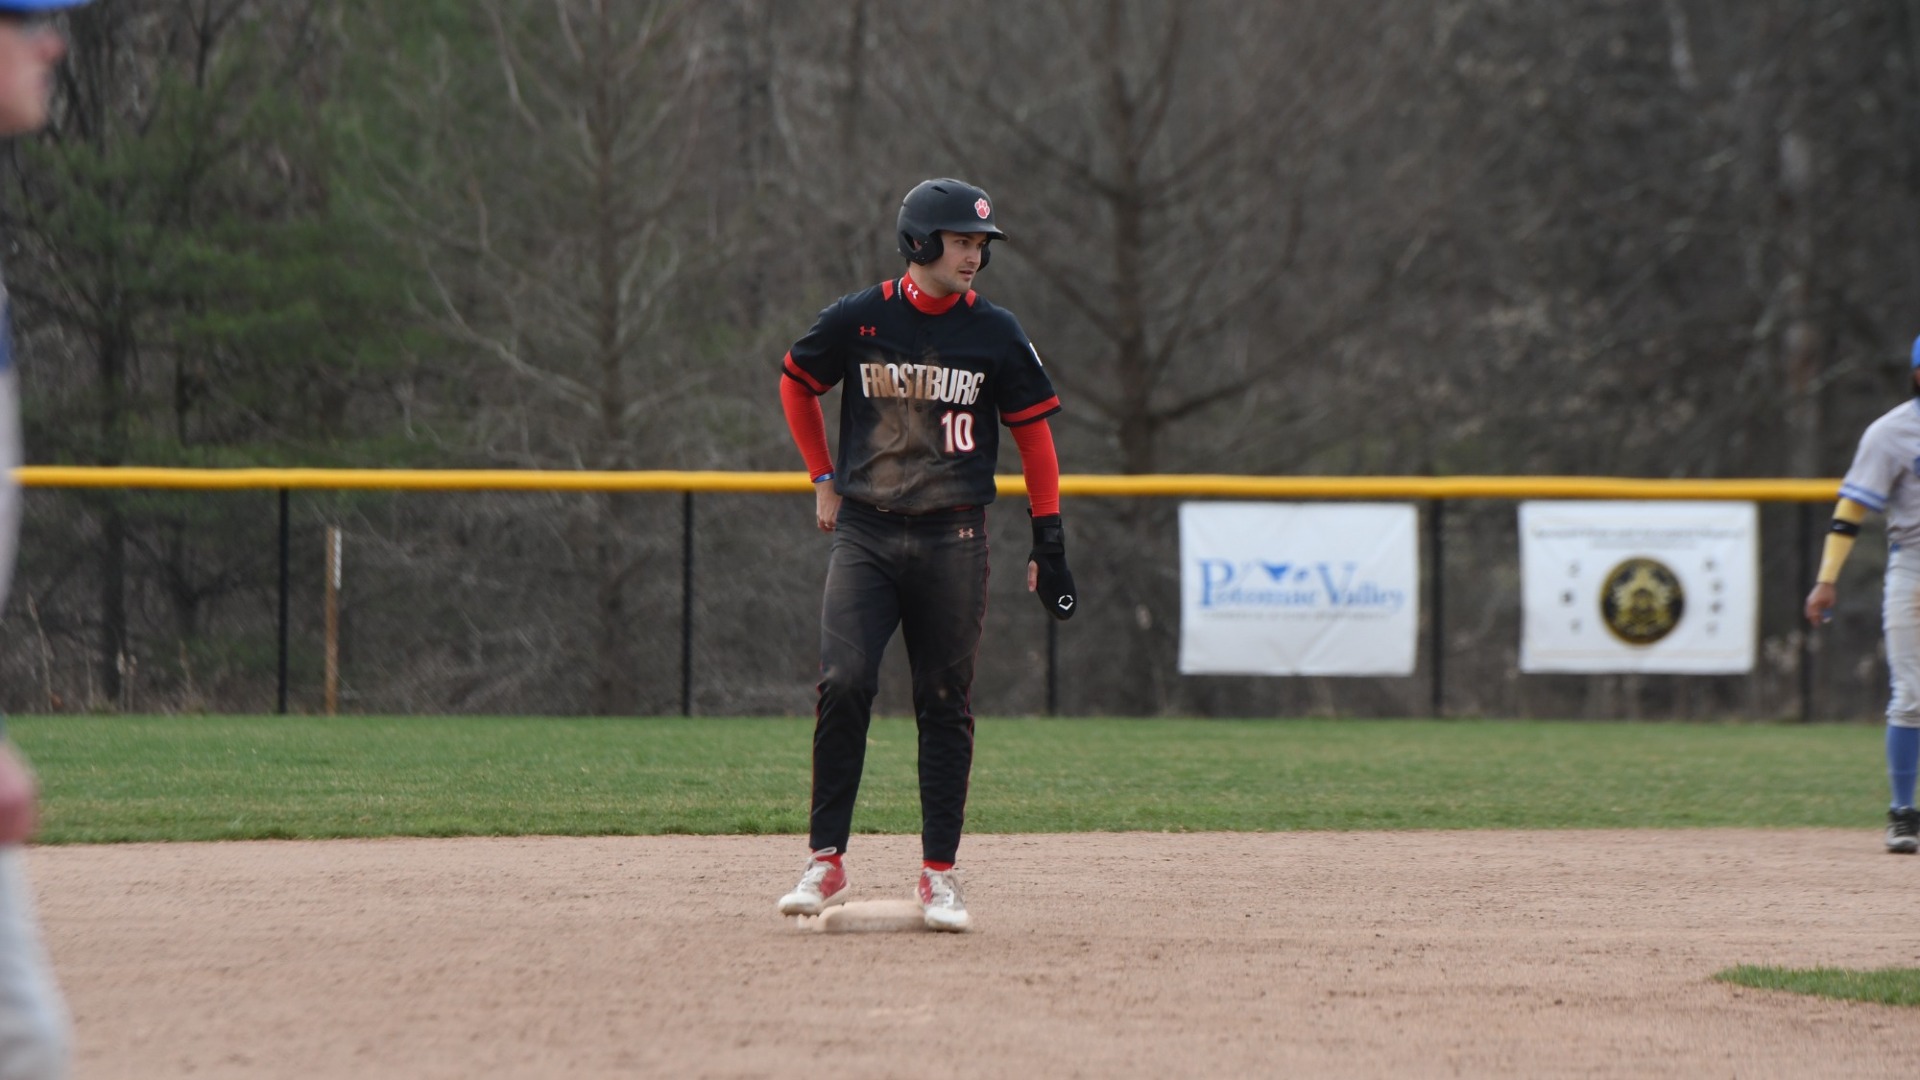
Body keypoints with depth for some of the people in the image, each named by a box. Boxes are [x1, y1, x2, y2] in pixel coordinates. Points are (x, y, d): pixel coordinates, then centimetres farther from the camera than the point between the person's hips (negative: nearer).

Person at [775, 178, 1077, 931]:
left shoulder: (995, 335, 1)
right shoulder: (857, 321, -1)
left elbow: (1033, 434, 7)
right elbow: (796, 382, 17)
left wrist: (1049, 542, 3)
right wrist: (823, 479, 12)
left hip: (953, 538, 1)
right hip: (864, 532, -1)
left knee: (946, 705, 2)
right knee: (844, 684, -14)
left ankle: (939, 872, 9)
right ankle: (825, 861, -6)